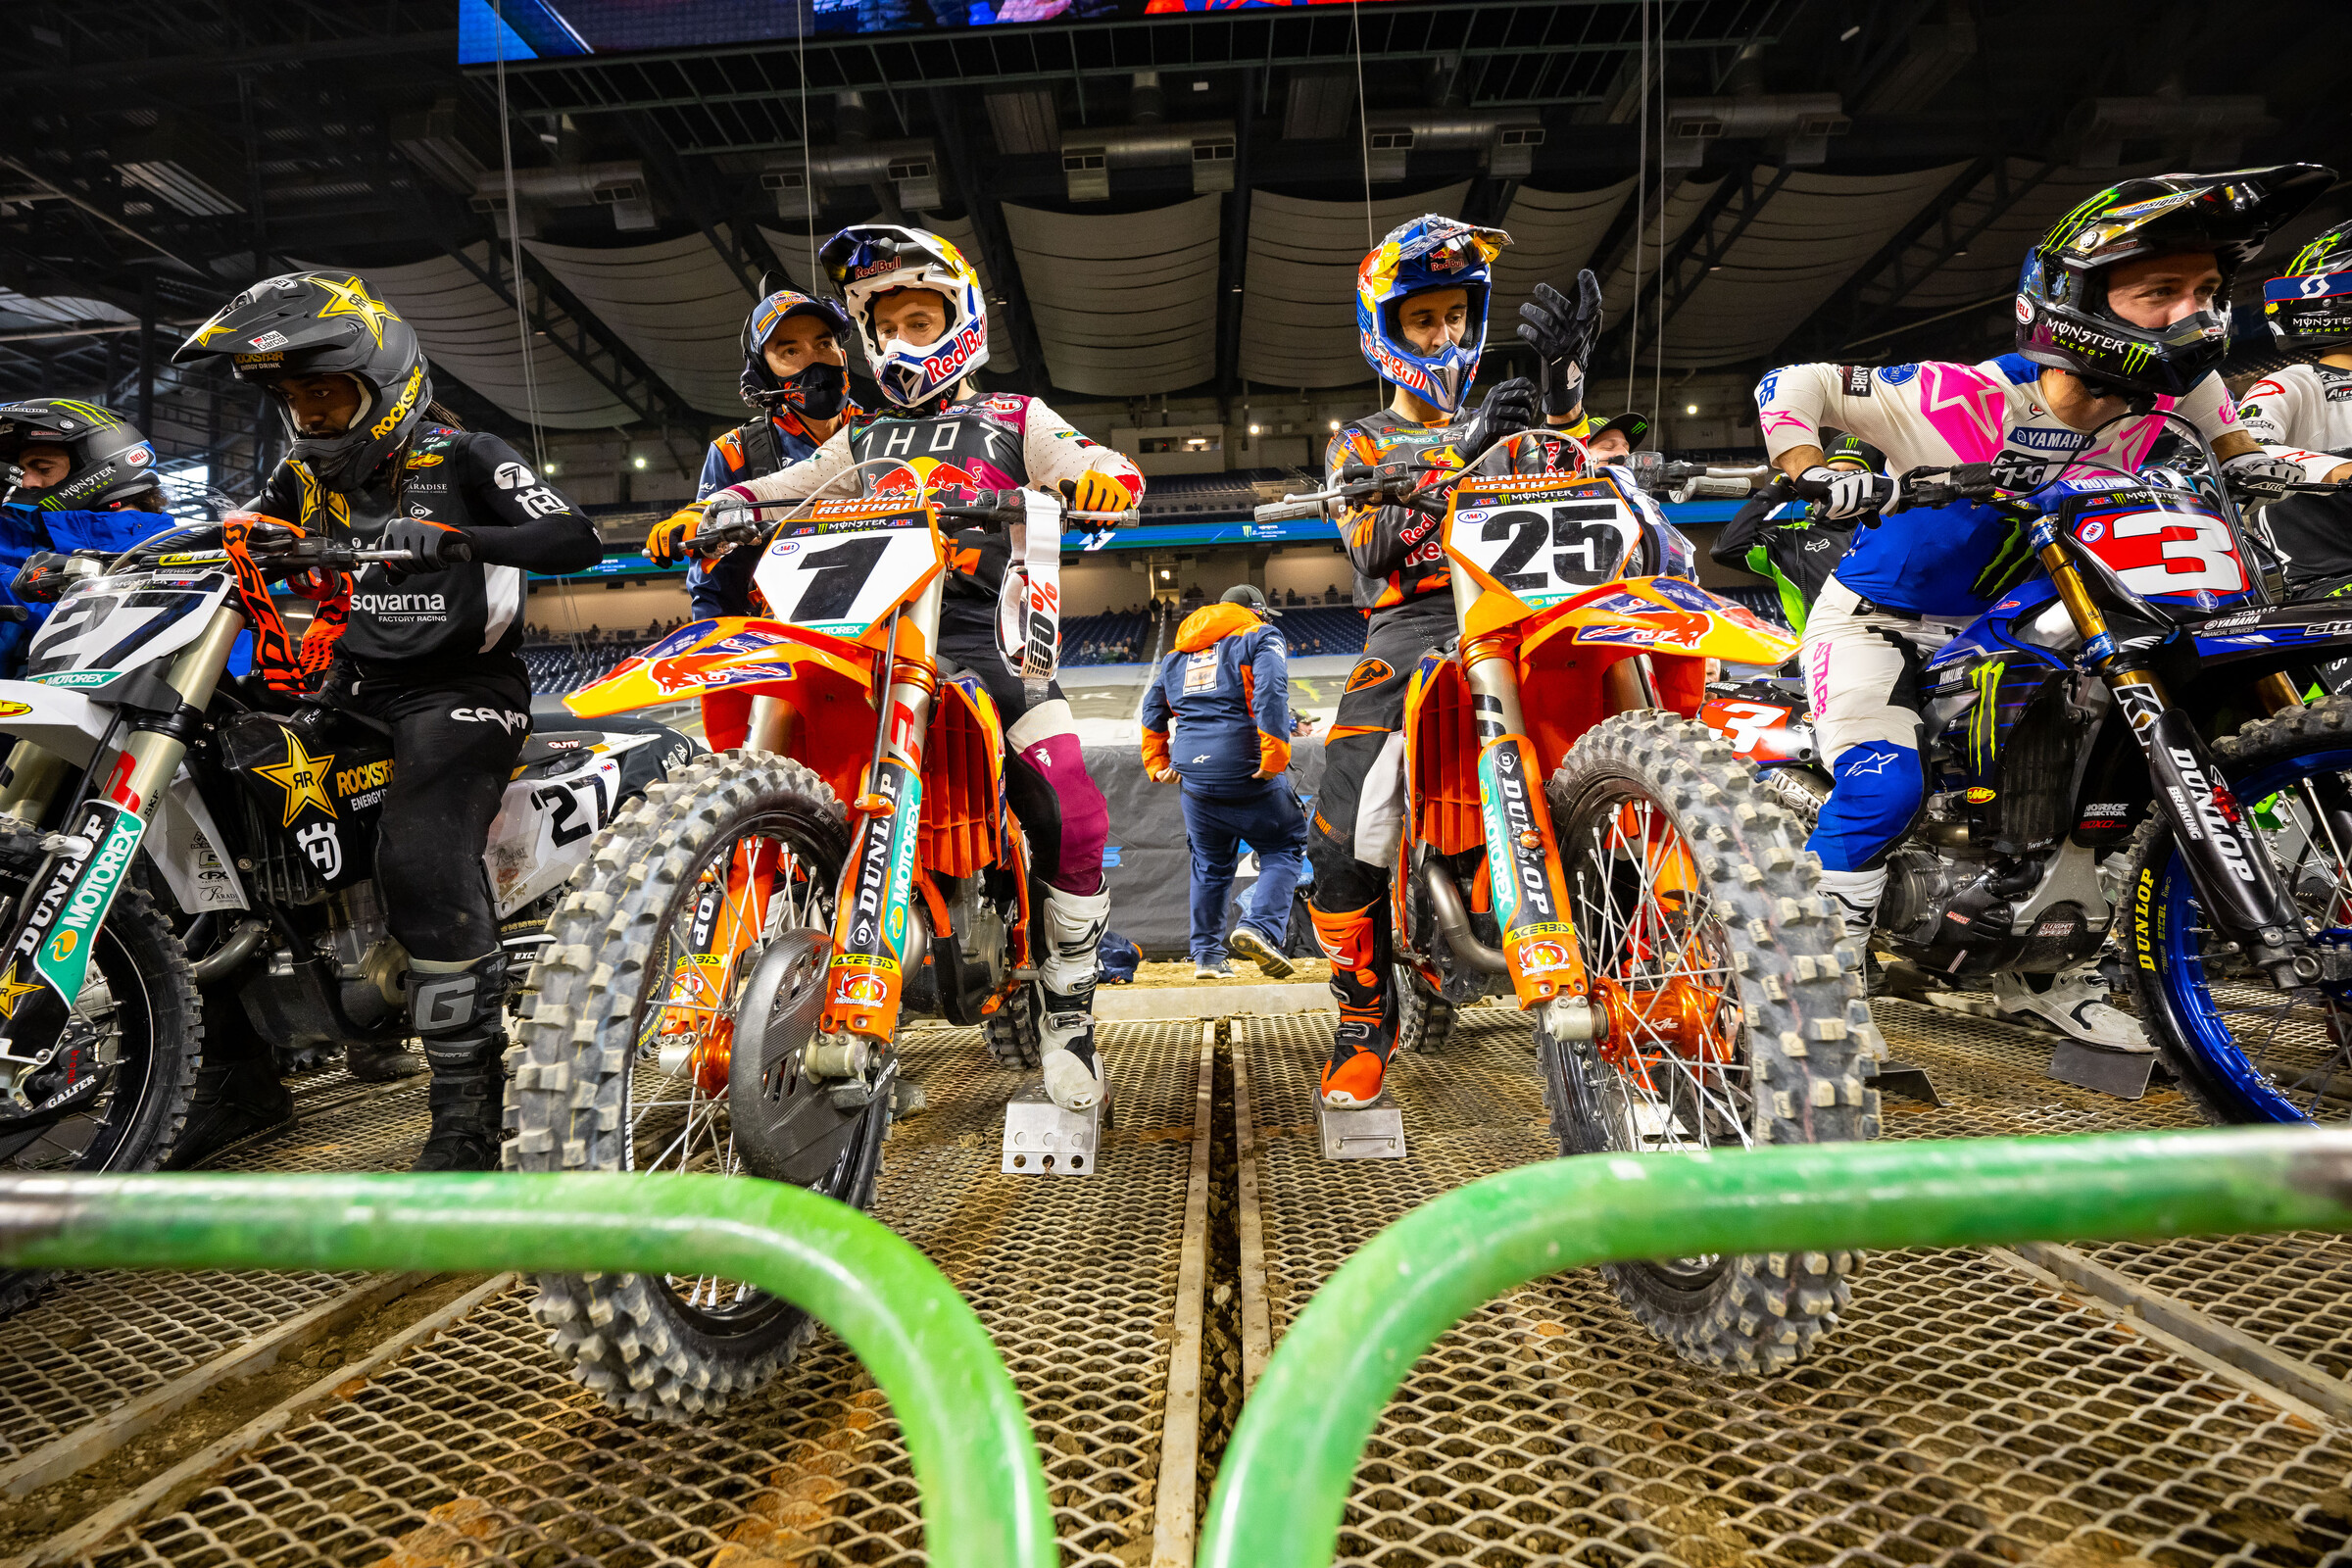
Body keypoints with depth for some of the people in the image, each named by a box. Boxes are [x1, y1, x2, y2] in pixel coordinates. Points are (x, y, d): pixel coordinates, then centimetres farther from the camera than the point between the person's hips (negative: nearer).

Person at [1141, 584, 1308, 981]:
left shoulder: (1179, 651, 22)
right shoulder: (1260, 637, 4)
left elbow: (1153, 706, 22)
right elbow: (1270, 692, -15)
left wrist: (1157, 762, 24)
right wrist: (1275, 755, -19)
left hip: (1194, 777, 5)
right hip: (1246, 773, -5)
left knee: (1210, 865, 19)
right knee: (1285, 847, 9)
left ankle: (1206, 955, 20)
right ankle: (1261, 927, -11)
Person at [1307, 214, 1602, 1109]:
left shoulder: (1498, 422, 26)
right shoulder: (1359, 443, 19)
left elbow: (1566, 474, 3)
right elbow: (1369, 546, -3)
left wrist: (1563, 377, -16)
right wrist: (1460, 456, -18)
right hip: (1410, 628, -1)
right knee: (1342, 834, -20)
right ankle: (1365, 1016, -2)